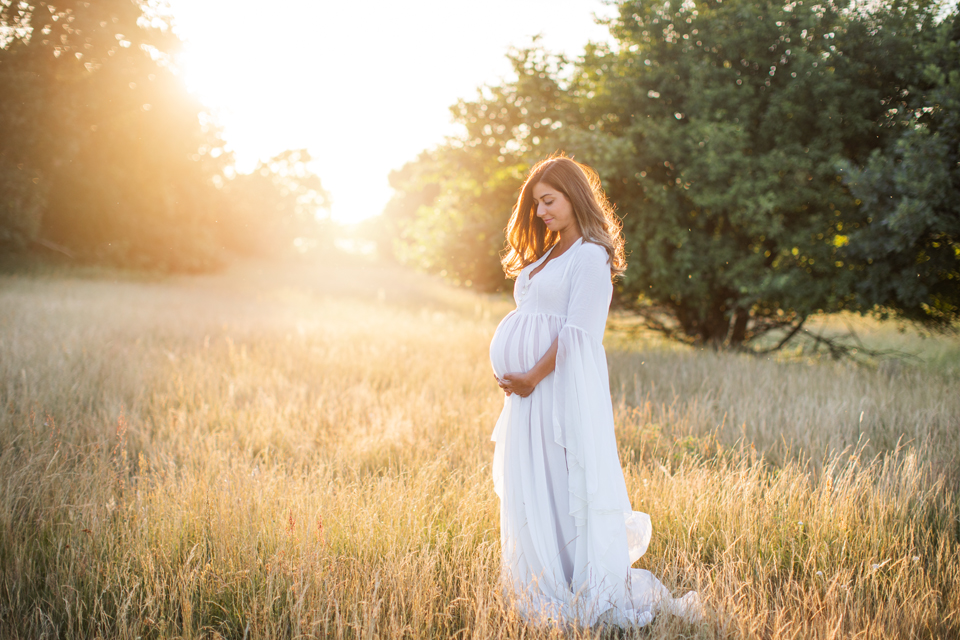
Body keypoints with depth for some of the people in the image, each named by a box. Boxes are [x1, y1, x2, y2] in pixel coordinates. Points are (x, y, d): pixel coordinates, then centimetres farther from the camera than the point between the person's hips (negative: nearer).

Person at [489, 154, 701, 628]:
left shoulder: (591, 257, -8)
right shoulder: (544, 256, 18)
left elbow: (576, 332, -15)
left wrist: (532, 377, -15)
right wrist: (514, 379, 6)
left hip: (563, 386, -9)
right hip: (527, 390, 9)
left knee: (570, 486, -6)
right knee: (528, 492, 9)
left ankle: (598, 596, 3)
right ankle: (547, 592, 17)